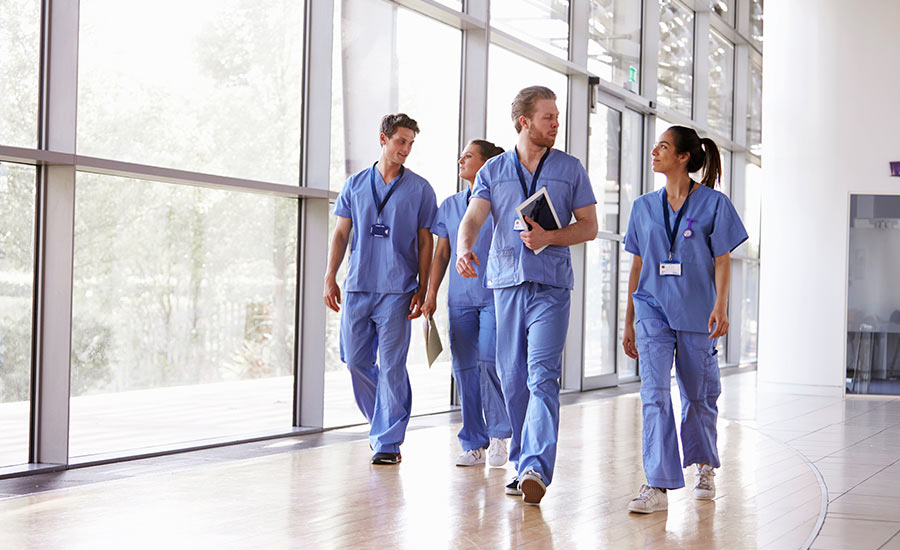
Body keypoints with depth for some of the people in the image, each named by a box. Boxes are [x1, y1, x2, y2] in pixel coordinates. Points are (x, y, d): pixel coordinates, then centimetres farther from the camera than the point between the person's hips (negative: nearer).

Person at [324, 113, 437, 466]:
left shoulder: (419, 189, 5)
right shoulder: (356, 184, 11)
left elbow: (425, 241, 5)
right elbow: (341, 234, 13)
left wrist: (422, 289, -1)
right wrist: (330, 278, 5)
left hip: (396, 290, -3)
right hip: (357, 287, 3)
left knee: (391, 365, -6)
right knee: (356, 361, 6)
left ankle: (388, 441, -1)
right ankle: (382, 422, 27)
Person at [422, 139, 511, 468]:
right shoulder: (450, 206, 15)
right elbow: (441, 253, 17)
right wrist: (431, 294, 10)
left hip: (494, 295, -5)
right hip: (460, 298, 5)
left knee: (489, 360, -16)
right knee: (464, 367, 2)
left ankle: (499, 435, 2)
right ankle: (474, 446, 9)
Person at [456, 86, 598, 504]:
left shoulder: (570, 169, 9)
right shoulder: (494, 170, 11)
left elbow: (589, 226, 9)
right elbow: (473, 218, -2)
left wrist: (549, 237, -10)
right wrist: (465, 248, -24)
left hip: (551, 285, -2)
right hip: (506, 281, 2)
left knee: (542, 376, -15)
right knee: (512, 377, 6)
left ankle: (537, 468, -23)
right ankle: (521, 463, 17)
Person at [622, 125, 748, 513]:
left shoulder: (713, 204, 0)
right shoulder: (644, 206, 11)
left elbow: (722, 260, -2)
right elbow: (637, 265, 14)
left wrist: (720, 306, -15)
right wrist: (628, 321, 13)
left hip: (696, 312, -2)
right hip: (653, 310, 2)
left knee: (698, 394, 9)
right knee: (654, 392, -12)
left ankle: (704, 466, 34)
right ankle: (658, 485, -15)